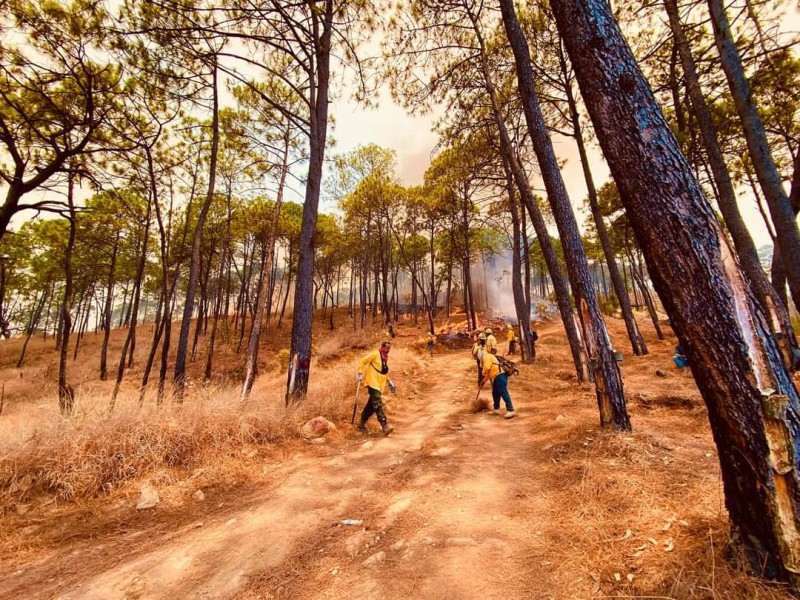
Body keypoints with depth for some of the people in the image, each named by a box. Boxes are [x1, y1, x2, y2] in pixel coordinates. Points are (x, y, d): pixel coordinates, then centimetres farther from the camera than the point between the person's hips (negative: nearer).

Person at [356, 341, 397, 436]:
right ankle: (384, 425, -22)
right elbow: (363, 361, -8)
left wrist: (389, 382, 22)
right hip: (372, 382, -8)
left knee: (372, 404, 10)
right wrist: (360, 373, -14)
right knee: (377, 404, -15)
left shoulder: (386, 357, 17)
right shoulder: (375, 354, -7)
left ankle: (361, 424, 21)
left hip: (380, 384, 8)